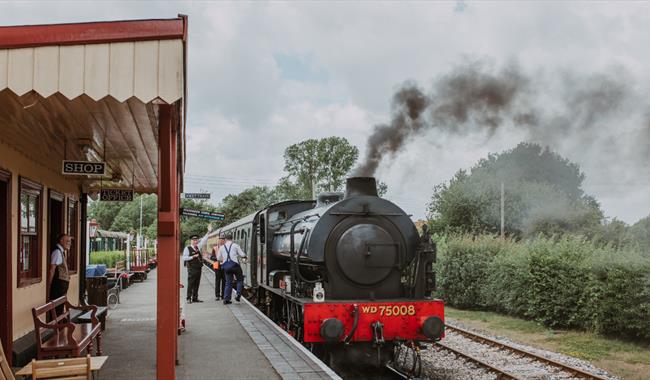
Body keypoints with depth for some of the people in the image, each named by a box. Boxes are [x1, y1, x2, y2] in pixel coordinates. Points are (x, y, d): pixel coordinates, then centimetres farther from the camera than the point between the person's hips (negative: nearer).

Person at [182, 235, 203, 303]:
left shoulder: (198, 247, 14)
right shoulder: (187, 248, -4)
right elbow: (184, 258, -12)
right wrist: (193, 257, -17)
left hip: (198, 268, 6)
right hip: (192, 269, -6)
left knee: (197, 284, 9)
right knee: (190, 284, -6)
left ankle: (195, 298, 15)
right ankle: (189, 299, -1)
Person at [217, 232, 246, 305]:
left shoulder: (222, 247, 8)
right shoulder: (235, 246, -3)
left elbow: (219, 258, 15)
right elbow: (242, 255, -3)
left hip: (226, 266, 3)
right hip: (234, 265, -3)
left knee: (228, 282, 11)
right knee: (240, 280, 14)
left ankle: (226, 299, 8)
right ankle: (238, 295, 0)